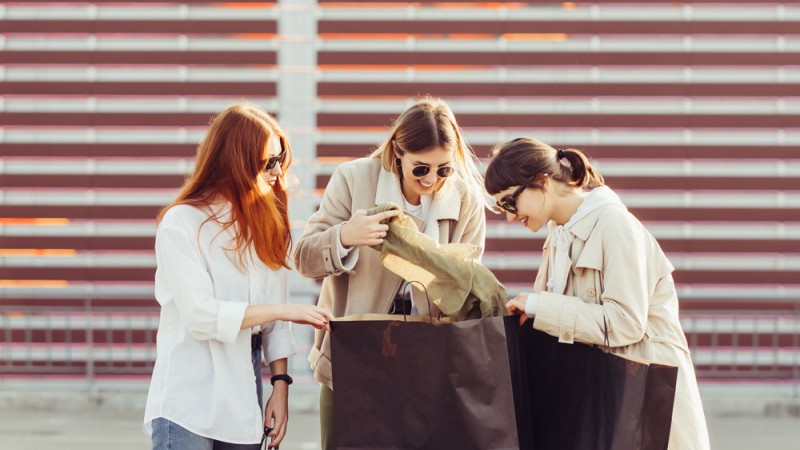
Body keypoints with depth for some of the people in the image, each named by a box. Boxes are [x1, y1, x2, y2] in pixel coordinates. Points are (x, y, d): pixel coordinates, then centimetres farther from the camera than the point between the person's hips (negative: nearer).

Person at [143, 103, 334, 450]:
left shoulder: (268, 224, 10)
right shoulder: (181, 223, -7)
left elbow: (274, 322, 9)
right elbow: (200, 316, -15)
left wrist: (280, 385, 2)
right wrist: (282, 311, -14)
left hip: (244, 401, 5)